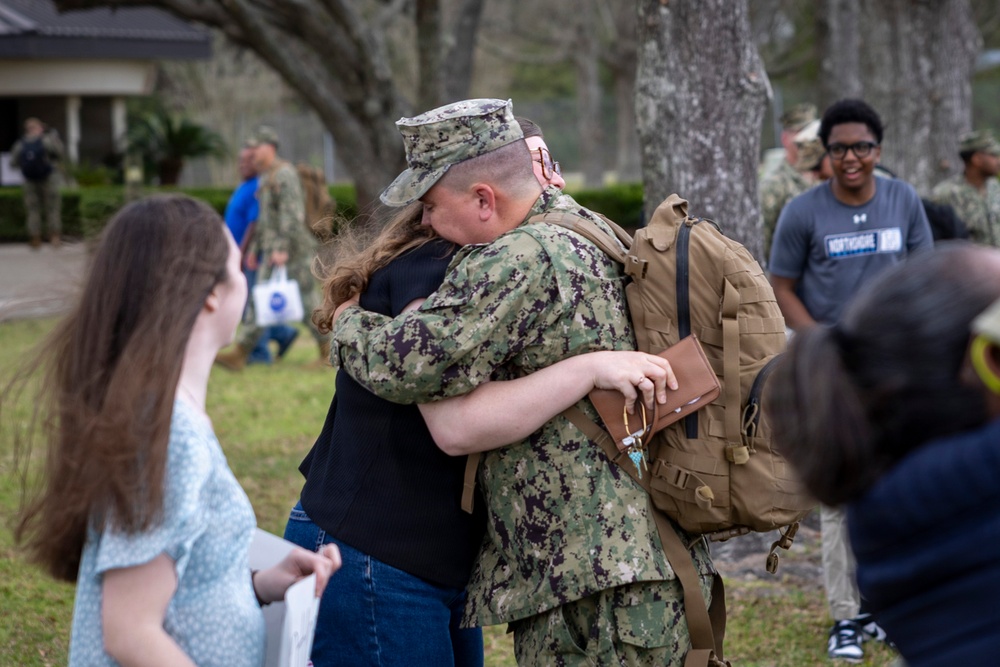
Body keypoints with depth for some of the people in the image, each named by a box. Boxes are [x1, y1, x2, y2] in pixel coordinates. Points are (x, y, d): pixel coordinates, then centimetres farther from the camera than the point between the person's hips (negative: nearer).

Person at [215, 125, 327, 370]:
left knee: (307, 301, -3)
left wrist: (283, 249, -26)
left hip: (294, 251, -9)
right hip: (273, 252, 9)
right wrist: (255, 247, 21)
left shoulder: (284, 174, -13)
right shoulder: (266, 178, 17)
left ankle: (327, 350, 7)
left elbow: (293, 214, -21)